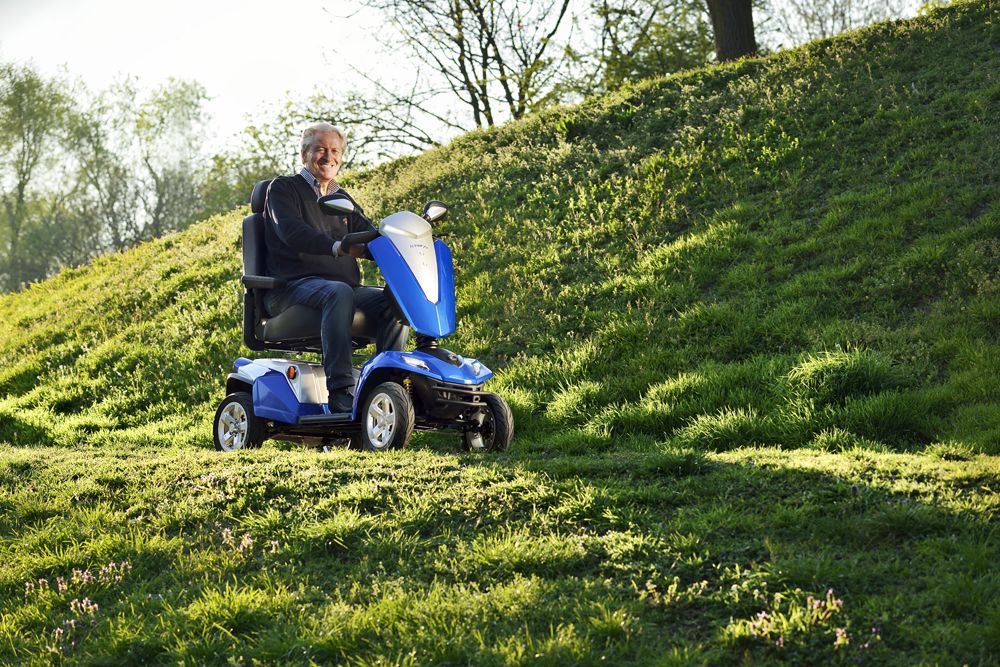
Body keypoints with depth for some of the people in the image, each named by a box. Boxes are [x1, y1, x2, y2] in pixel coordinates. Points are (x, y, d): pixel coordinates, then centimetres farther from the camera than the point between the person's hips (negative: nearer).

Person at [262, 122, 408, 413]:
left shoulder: (342, 200, 26)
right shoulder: (282, 189, 6)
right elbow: (291, 231, -15)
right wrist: (336, 246, -33)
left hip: (345, 285, 6)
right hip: (292, 287, -6)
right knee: (339, 293, -39)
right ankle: (341, 392, -46)